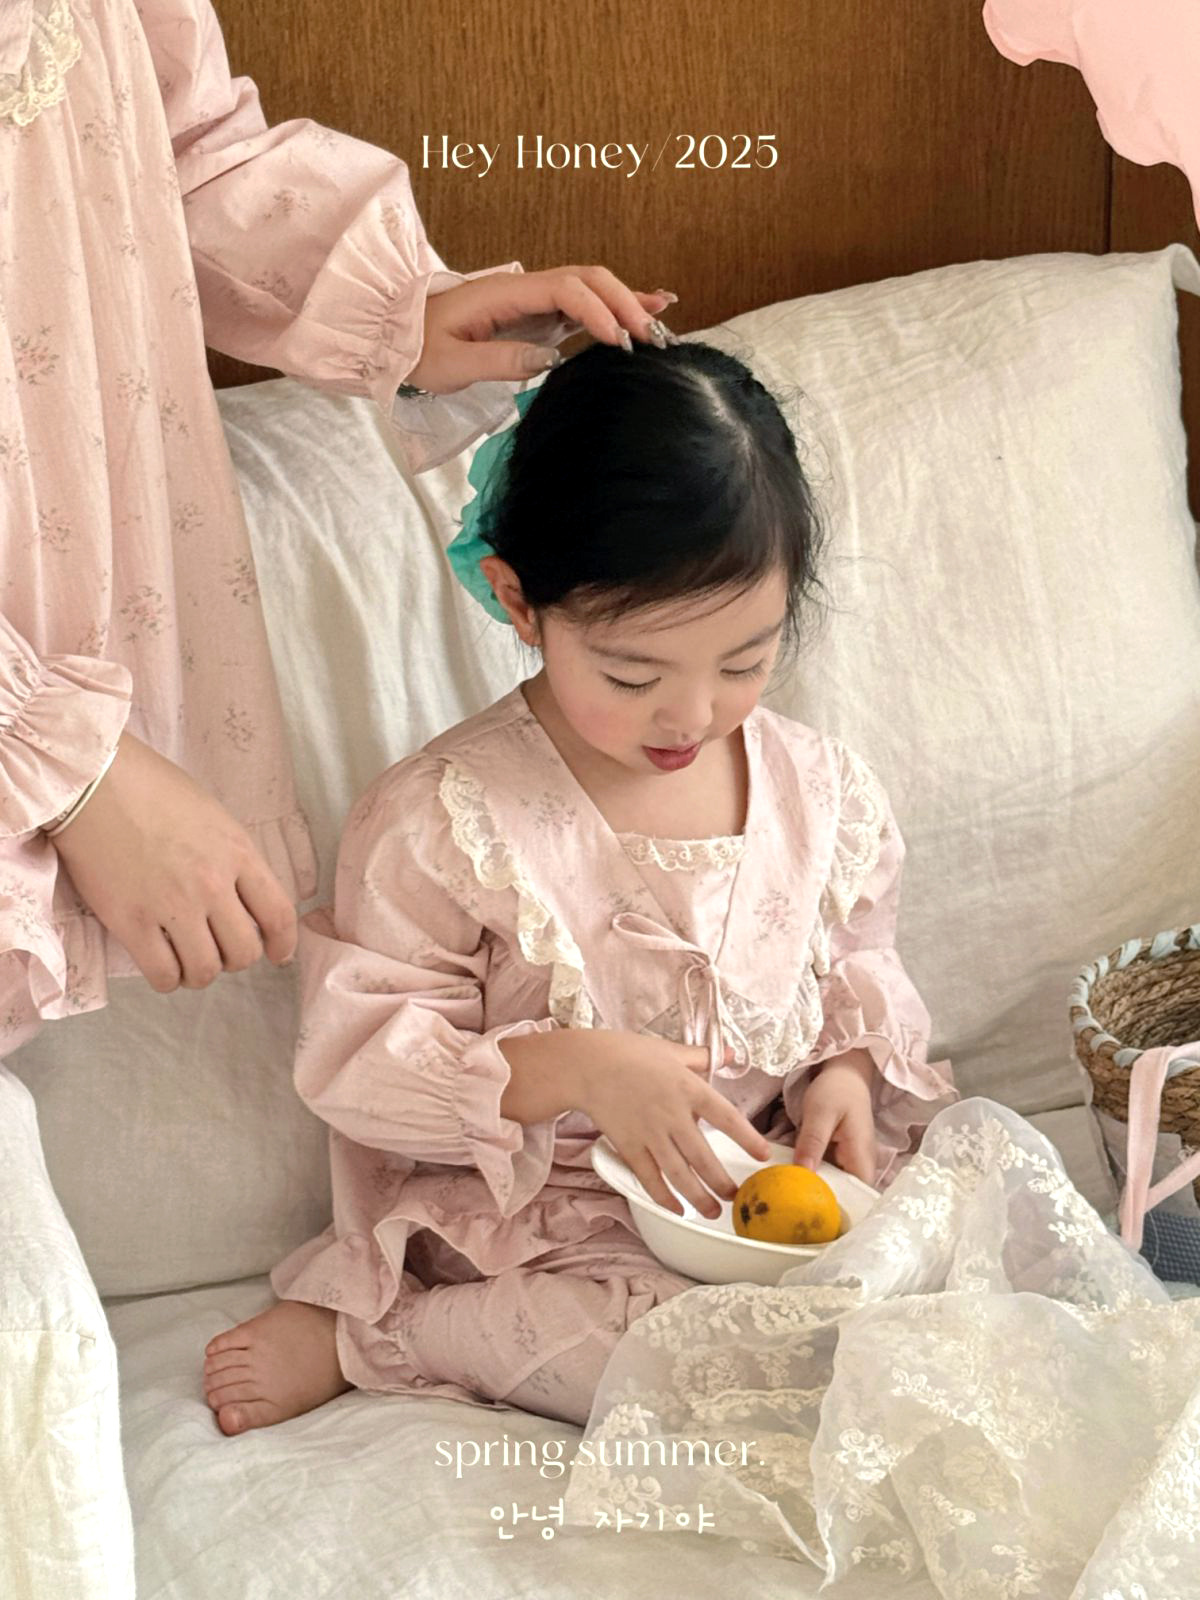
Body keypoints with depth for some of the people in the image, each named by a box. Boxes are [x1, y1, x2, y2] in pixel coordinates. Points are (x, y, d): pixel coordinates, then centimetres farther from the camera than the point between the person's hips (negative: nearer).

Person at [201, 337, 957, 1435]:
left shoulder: (825, 793, 1)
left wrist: (849, 1070, -7)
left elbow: (862, 975, 16)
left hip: (765, 1187, 7)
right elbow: (358, 1057, -13)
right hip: (535, 1220, -6)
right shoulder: (444, 820, -14)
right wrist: (575, 1071, -26)